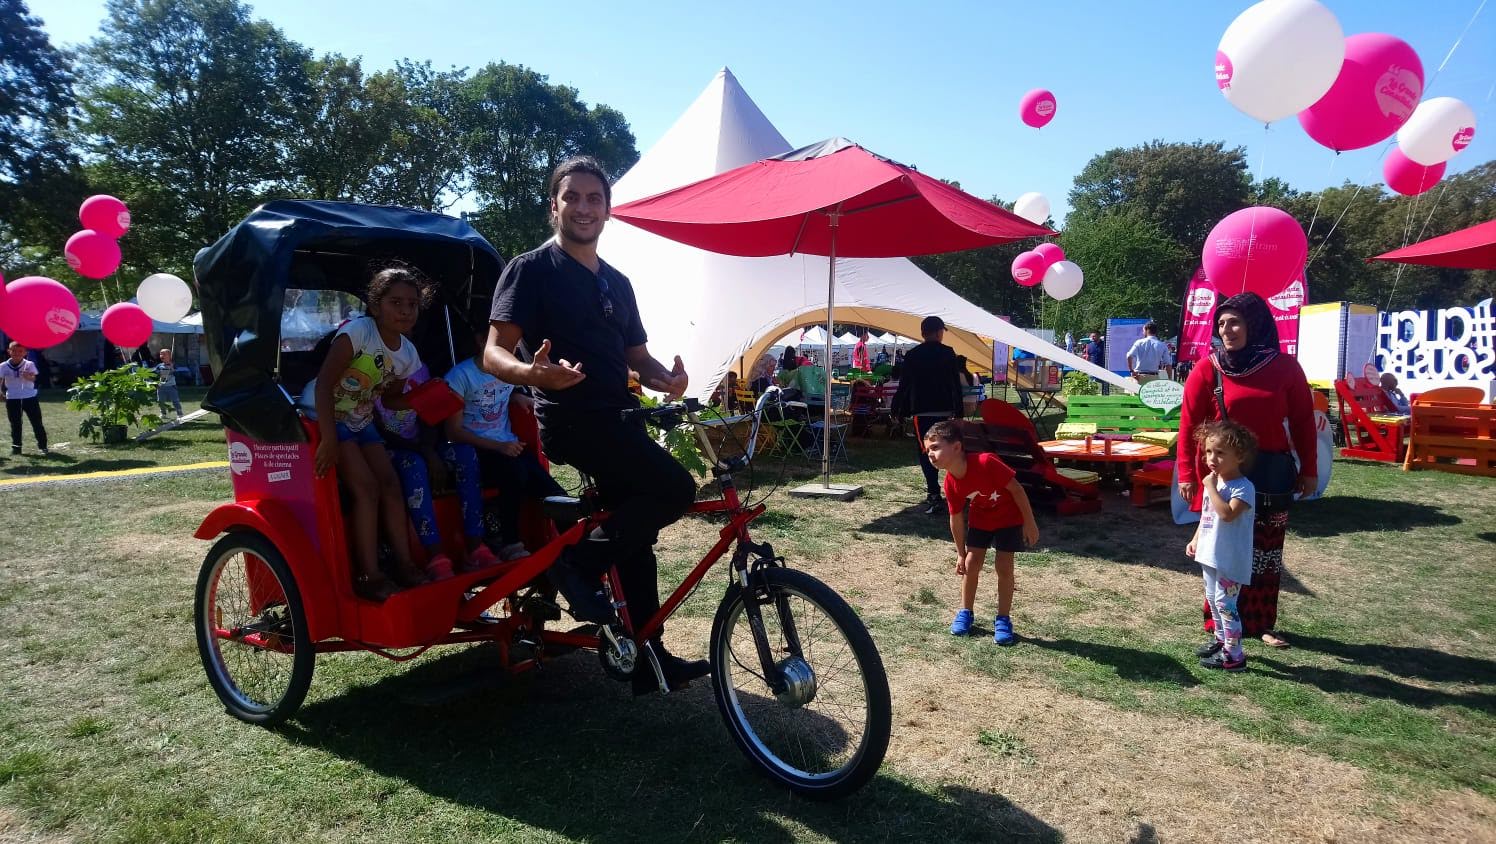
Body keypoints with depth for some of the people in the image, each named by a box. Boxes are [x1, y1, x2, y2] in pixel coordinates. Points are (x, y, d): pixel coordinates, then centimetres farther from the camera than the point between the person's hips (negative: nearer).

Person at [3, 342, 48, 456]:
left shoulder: (29, 365, -6)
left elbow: (33, 378, -23)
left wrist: (28, 376, -47)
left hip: (30, 398, -2)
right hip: (12, 399, 2)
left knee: (37, 423, 2)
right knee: (15, 424, 7)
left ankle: (42, 446, 9)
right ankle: (16, 447, 15)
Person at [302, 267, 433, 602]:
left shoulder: (408, 354, -1)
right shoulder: (358, 330, -22)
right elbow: (324, 384, -26)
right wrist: (329, 441, -32)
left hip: (360, 420, 7)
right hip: (324, 415, -7)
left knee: (390, 485, -5)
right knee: (367, 487, -18)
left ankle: (405, 566, 1)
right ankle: (368, 577, -13)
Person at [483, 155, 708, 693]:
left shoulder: (617, 283, 18)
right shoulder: (531, 270, -3)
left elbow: (637, 356, 20)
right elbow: (493, 354, -11)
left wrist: (667, 379, -4)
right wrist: (534, 373, -34)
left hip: (618, 418, 7)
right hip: (571, 419, -7)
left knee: (636, 535, 9)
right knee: (676, 490, -22)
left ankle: (649, 657, 21)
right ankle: (578, 562, -5)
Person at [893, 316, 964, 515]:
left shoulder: (912, 355, -1)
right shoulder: (948, 353, 2)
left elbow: (904, 385, 0)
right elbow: (956, 385, 1)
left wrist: (899, 411, 8)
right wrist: (958, 412, 6)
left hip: (921, 411, -2)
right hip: (944, 409, 3)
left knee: (926, 452, -4)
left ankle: (934, 496, -14)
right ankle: (933, 490, 26)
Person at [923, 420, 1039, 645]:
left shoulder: (986, 462, -37)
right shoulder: (951, 484, -19)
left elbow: (1016, 488, -26)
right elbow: (956, 519, -7)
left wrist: (1029, 522, -19)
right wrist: (961, 554, 0)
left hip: (1009, 517, -4)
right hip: (980, 518, 4)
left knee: (1003, 566, -6)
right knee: (971, 564, 1)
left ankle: (1003, 620, 8)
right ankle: (965, 613, 20)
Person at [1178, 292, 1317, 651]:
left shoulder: (1284, 367, -2)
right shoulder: (1208, 369, -6)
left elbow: (1303, 421, 4)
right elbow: (1188, 425, -6)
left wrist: (1308, 470, 4)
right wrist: (1186, 474, -9)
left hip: (1272, 475, 2)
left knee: (1267, 549, 10)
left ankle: (1262, 622, 22)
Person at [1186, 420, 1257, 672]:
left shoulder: (1243, 487, -19)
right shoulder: (1213, 482, 8)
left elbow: (1227, 514, -35)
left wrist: (1211, 488, -27)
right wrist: (1195, 539, 11)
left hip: (1230, 559, -9)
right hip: (1210, 555, 9)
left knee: (1225, 603, -6)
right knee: (1213, 600, 20)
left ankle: (1234, 655, 1)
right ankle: (1220, 639, 37)